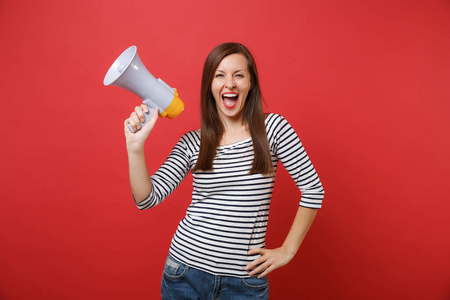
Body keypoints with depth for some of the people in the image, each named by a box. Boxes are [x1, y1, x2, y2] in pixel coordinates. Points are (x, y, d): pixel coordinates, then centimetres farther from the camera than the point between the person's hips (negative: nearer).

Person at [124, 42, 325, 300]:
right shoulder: (192, 143, -1)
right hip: (186, 271, 2)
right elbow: (147, 198, -6)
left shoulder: (273, 128, -6)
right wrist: (136, 146, -18)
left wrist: (287, 250, -2)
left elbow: (313, 190, -3)